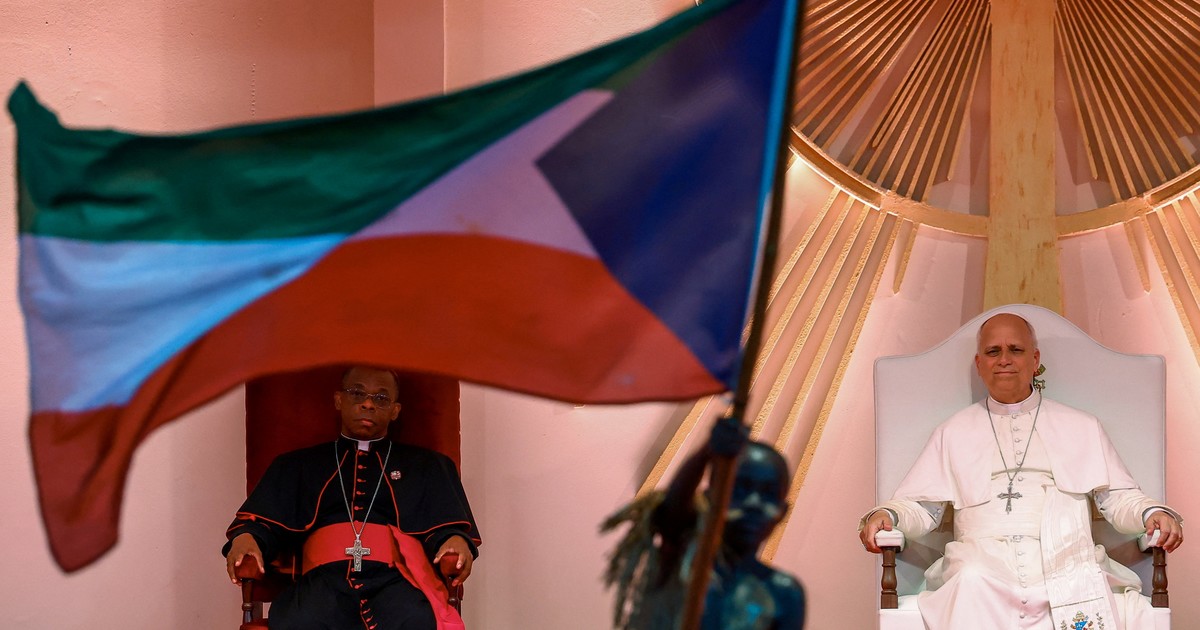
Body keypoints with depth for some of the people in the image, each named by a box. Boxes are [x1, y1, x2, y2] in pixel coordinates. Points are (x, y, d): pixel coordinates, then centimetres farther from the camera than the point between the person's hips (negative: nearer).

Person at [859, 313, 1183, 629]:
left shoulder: (1082, 428, 22)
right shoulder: (954, 433, 22)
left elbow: (1120, 499, 18)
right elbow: (920, 506, 17)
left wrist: (1155, 514, -3)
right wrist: (885, 516, -4)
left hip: (1068, 576, 0)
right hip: (982, 577, 0)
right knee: (969, 582, -36)